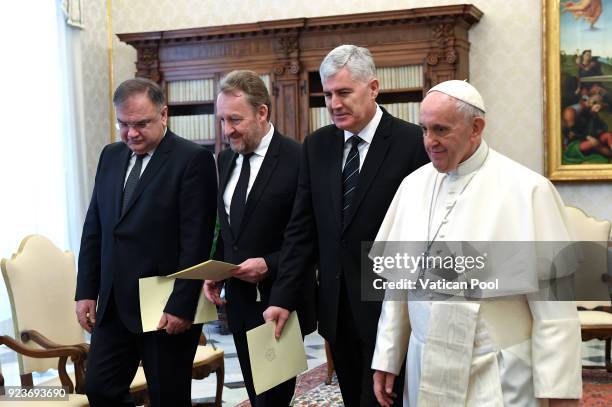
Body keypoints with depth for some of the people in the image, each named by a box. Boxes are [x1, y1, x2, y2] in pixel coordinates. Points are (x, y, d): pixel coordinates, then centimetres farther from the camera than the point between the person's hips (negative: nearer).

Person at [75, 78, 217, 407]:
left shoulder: (193, 160, -11)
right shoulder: (111, 156, 10)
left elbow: (196, 241, -15)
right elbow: (94, 228, 13)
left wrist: (182, 306, -17)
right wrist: (86, 291, 8)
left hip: (166, 309, -6)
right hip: (114, 305, 6)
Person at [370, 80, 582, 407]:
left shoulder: (527, 190, -12)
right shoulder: (414, 184, 3)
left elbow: (554, 303, -12)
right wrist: (386, 358, 9)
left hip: (495, 380, -4)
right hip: (424, 371, 5)